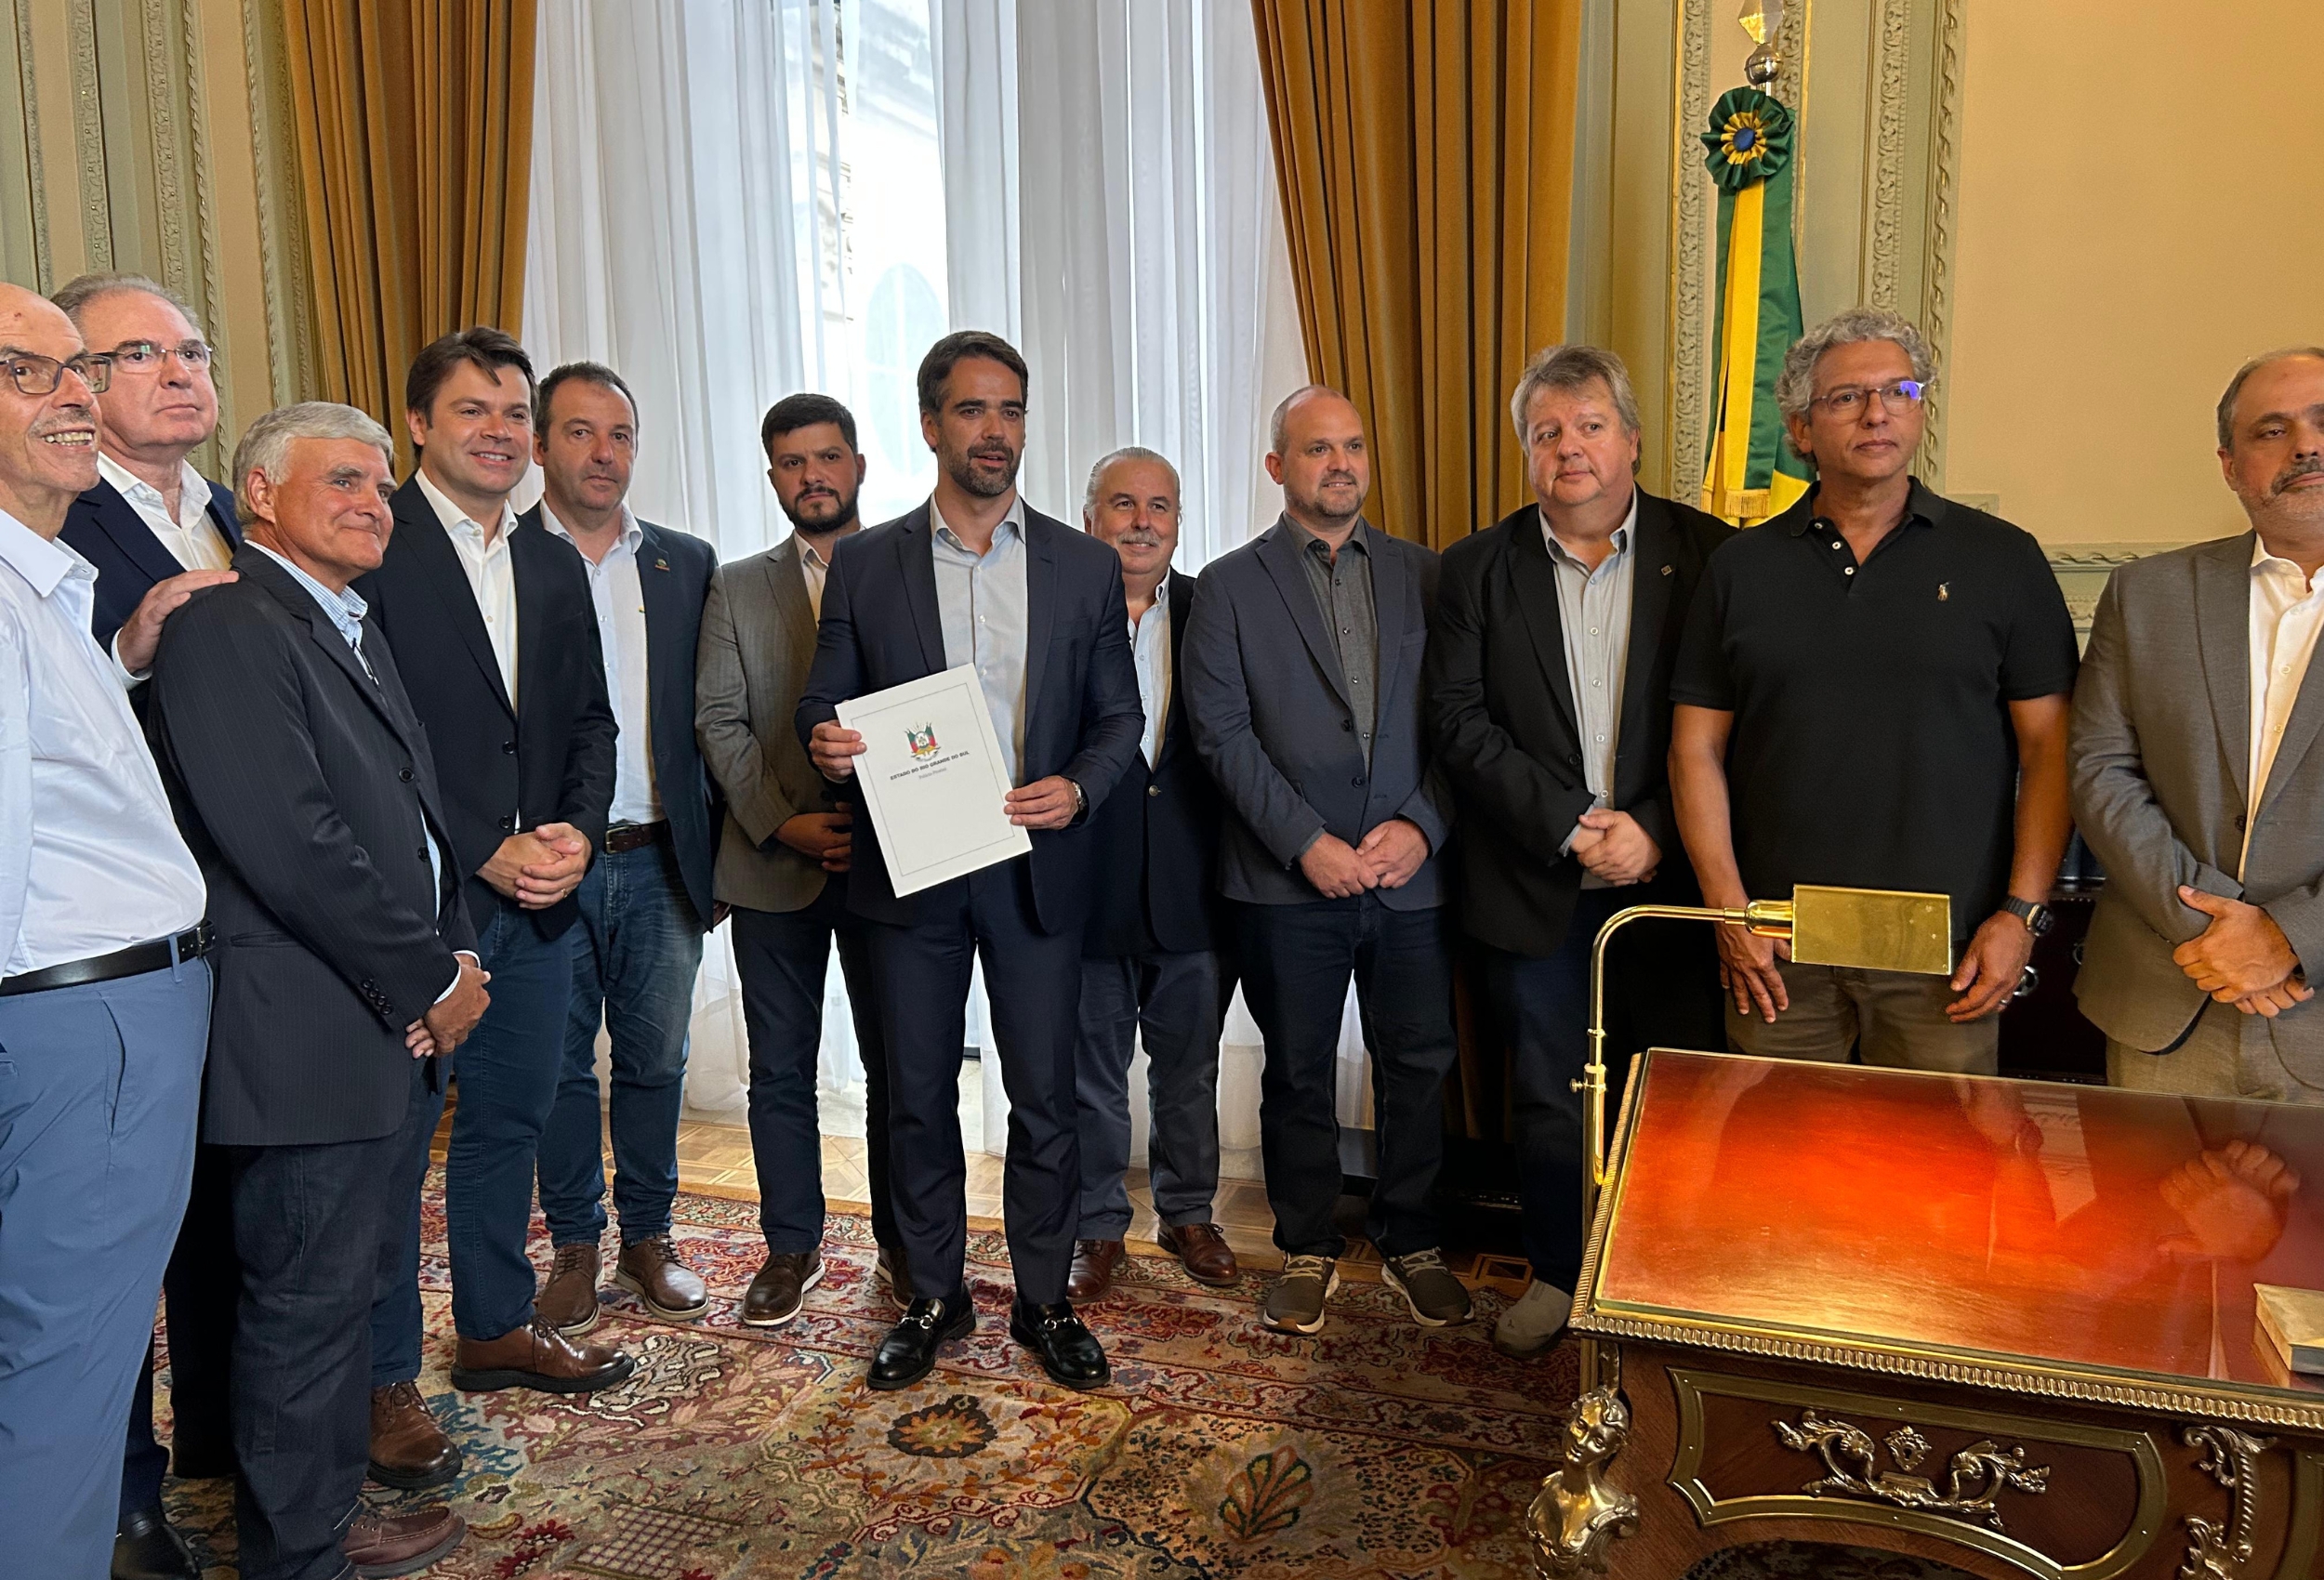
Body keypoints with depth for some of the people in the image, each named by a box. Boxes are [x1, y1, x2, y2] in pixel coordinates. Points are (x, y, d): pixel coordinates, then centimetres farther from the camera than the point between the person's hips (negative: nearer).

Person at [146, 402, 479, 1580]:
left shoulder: (350, 629, 17)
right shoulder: (228, 625, -14)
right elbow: (287, 843, -23)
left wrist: (446, 961, 3)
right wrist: (431, 978, -14)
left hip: (392, 1022, 10)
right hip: (309, 1036, -10)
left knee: (343, 1286, 20)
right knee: (308, 1299, 3)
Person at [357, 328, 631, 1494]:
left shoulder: (554, 567, 13)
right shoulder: (369, 548, -8)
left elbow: (589, 723, 14)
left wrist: (577, 833, -4)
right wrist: (486, 853, -16)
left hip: (538, 891, 7)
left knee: (512, 1117, 16)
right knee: (391, 1140, 4)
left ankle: (496, 1327, 33)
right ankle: (382, 1380, 18)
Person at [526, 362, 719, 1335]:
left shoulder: (687, 563, 8)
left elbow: (709, 715, 8)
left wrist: (711, 850, 3)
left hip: (660, 860, 3)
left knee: (655, 1061, 12)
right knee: (559, 1064, 10)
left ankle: (648, 1237, 28)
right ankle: (575, 1246, 27)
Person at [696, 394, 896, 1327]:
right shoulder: (737, 589, 9)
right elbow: (717, 720, 2)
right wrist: (781, 821, -11)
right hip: (774, 865, 2)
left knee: (898, 1068, 7)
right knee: (780, 1071, 9)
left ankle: (903, 1246, 23)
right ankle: (791, 1248, 24)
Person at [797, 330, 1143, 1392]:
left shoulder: (1084, 566, 4)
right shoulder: (865, 564, 3)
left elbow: (1119, 715, 6)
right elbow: (823, 701, 7)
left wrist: (1076, 789, -13)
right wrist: (825, 738, -17)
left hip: (1037, 869, 0)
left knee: (1044, 1097, 7)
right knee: (918, 1096, 10)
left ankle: (1045, 1301, 25)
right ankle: (934, 1296, 29)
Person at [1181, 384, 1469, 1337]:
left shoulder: (1423, 576, 9)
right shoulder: (1230, 586, 2)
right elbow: (1223, 733, -6)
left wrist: (1421, 824, -10)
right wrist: (1307, 844, -13)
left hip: (1411, 874, 2)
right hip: (1288, 882, -2)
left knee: (1418, 1066, 10)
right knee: (1298, 1075, 10)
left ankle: (1410, 1242, 29)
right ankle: (1308, 1250, 27)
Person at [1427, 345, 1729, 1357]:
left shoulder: (1707, 554, 0)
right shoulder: (1478, 569, 3)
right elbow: (1460, 722, -4)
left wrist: (1653, 830, -14)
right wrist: (1569, 825, -13)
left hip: (1670, 876, 0)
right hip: (1536, 885, 1)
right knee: (1547, 1099, 12)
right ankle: (1558, 1273, 31)